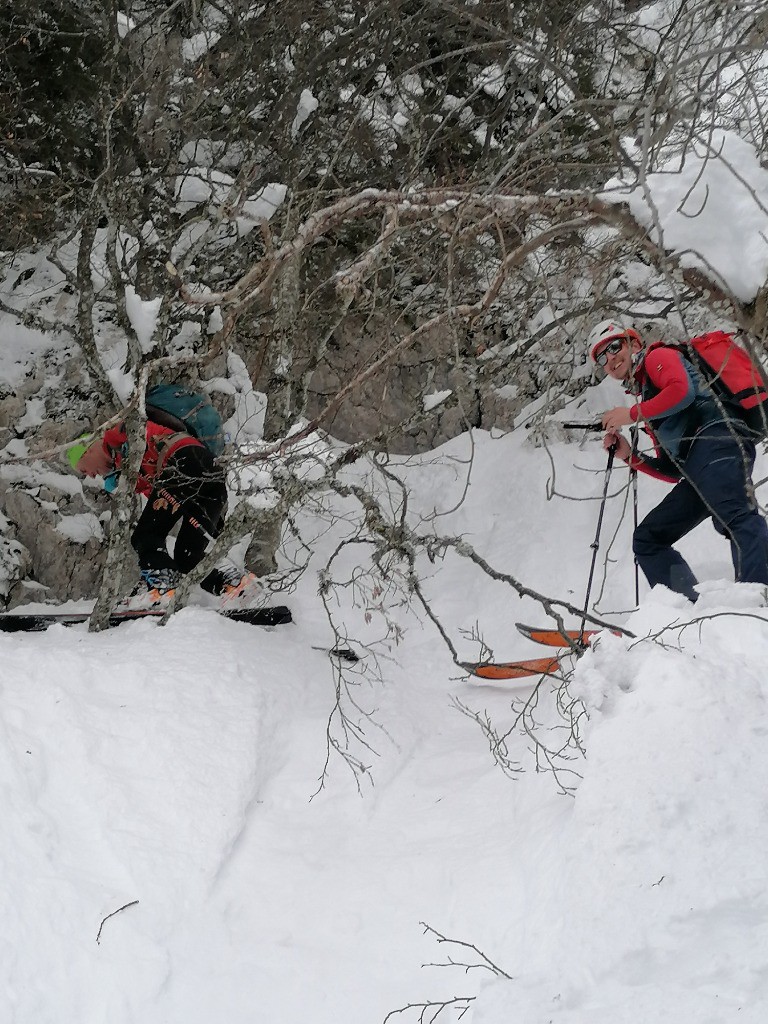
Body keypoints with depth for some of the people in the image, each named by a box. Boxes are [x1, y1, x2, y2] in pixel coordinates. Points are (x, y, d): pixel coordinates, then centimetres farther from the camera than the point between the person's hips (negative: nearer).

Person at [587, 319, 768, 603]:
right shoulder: (650, 403, 37)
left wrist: (633, 414, 1)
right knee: (647, 539, 9)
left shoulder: (658, 356, 18)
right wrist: (629, 456, 20)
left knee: (736, 517, -33)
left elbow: (682, 390, -8)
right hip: (693, 469, 9)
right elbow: (672, 471, 30)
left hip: (715, 442, -9)